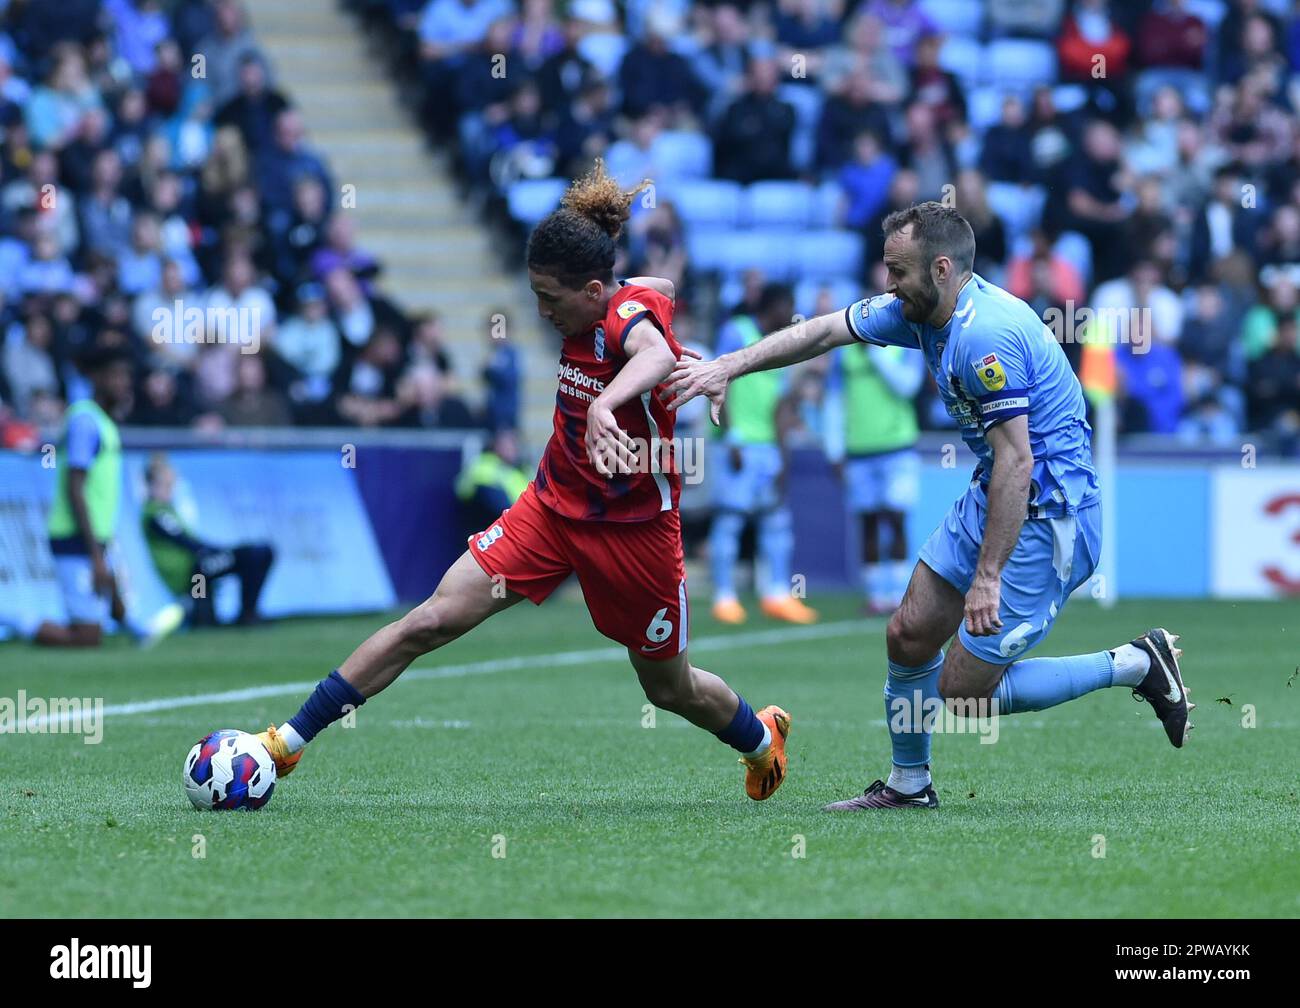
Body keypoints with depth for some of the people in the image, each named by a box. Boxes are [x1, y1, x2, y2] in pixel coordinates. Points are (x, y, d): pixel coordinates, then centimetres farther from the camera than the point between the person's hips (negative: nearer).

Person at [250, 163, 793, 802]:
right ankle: (290, 740, -7)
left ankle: (761, 737, 46)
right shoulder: (588, 316, -2)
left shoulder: (631, 311, -23)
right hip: (554, 506, 6)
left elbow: (656, 356, -49)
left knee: (671, 688, 12)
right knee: (434, 619, -8)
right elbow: (660, 287, 20)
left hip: (634, 530, -6)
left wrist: (605, 402, -67)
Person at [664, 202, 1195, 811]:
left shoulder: (985, 336, -26)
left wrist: (987, 577, -26)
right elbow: (824, 331, 13)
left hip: (1046, 516, -10)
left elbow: (1017, 460, -28)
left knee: (963, 692, -6)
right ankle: (908, 784, 30)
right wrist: (727, 368, 8)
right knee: (908, 639, 11)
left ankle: (1136, 665, 3)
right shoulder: (922, 311, 3)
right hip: (989, 499, 10)